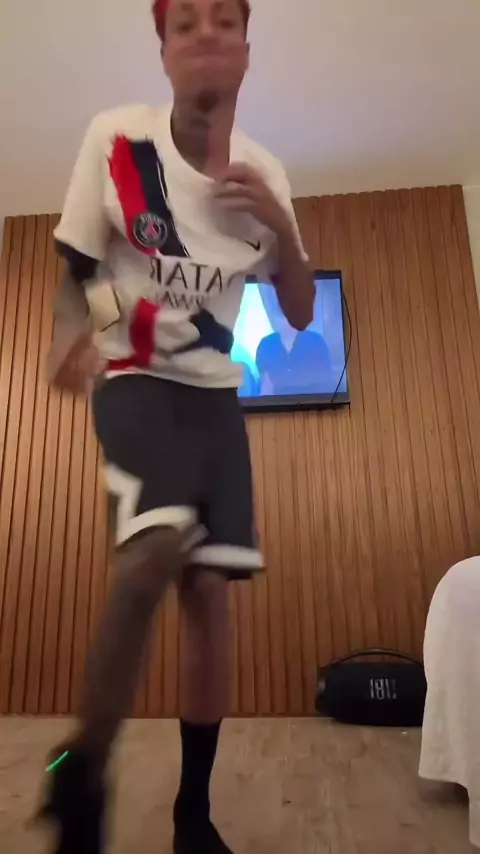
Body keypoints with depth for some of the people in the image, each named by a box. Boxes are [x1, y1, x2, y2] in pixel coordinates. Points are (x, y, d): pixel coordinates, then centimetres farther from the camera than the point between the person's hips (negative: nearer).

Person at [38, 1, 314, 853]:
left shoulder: (264, 173, 6)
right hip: (136, 381, -3)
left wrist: (278, 224, -10)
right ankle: (83, 767, -2)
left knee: (210, 589, 0)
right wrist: (70, 337, -22)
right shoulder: (116, 138, -4)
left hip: (215, 394, 4)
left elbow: (300, 314, 6)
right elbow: (74, 271, -1)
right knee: (156, 549, -31)